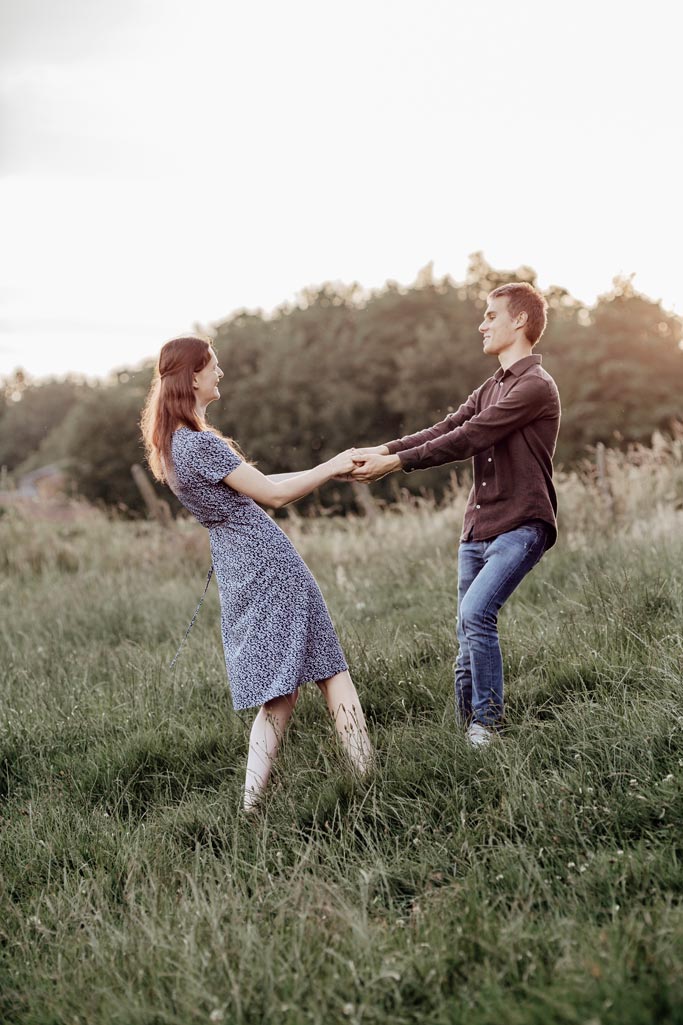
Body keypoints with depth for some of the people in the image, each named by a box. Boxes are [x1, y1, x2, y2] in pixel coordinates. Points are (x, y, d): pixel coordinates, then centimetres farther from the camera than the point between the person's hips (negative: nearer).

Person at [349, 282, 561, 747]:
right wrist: (381, 450, -4)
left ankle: (486, 723, -11)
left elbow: (466, 439, -18)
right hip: (478, 530, 9)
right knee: (469, 635, 7)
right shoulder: (492, 389, 21)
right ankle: (466, 729, 15)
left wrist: (395, 463, -17)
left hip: (520, 528, -9)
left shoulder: (535, 386, -11)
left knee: (477, 613, -23)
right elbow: (444, 430, 10)